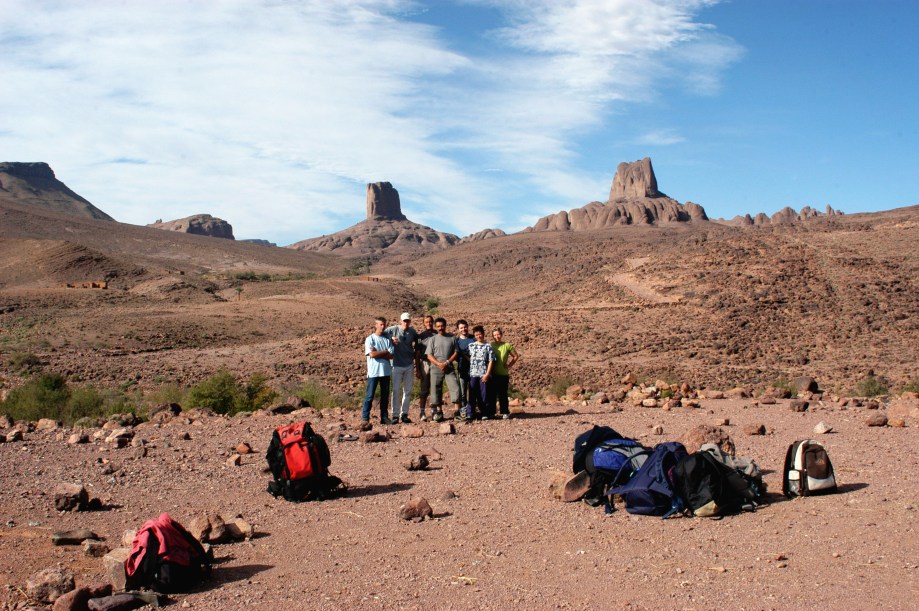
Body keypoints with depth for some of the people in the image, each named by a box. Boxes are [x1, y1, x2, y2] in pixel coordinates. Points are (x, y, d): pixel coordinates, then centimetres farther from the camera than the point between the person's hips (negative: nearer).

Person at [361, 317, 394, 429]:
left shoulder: (387, 339, 7)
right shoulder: (370, 339, -4)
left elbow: (391, 355, -2)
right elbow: (372, 354, -17)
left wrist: (378, 354, -12)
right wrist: (385, 352, -6)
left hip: (386, 371, 4)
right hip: (373, 372, -4)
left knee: (385, 395, 10)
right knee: (369, 396, -3)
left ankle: (384, 417, 20)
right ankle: (365, 419, -2)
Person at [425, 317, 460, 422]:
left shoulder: (452, 338, 7)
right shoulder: (432, 339, 7)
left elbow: (456, 353, 4)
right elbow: (429, 355, 2)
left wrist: (447, 362, -10)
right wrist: (438, 364, -13)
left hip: (449, 368, 0)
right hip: (436, 368, 0)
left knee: (455, 387, -10)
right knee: (436, 390, 2)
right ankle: (438, 412, 10)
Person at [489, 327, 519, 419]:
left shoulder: (507, 346, -1)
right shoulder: (490, 345, 0)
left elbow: (516, 356, 9)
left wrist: (509, 365, 1)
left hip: (503, 374, -1)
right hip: (492, 374, 1)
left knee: (503, 394, 4)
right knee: (492, 394, 3)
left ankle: (505, 412, 14)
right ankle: (491, 412, 11)